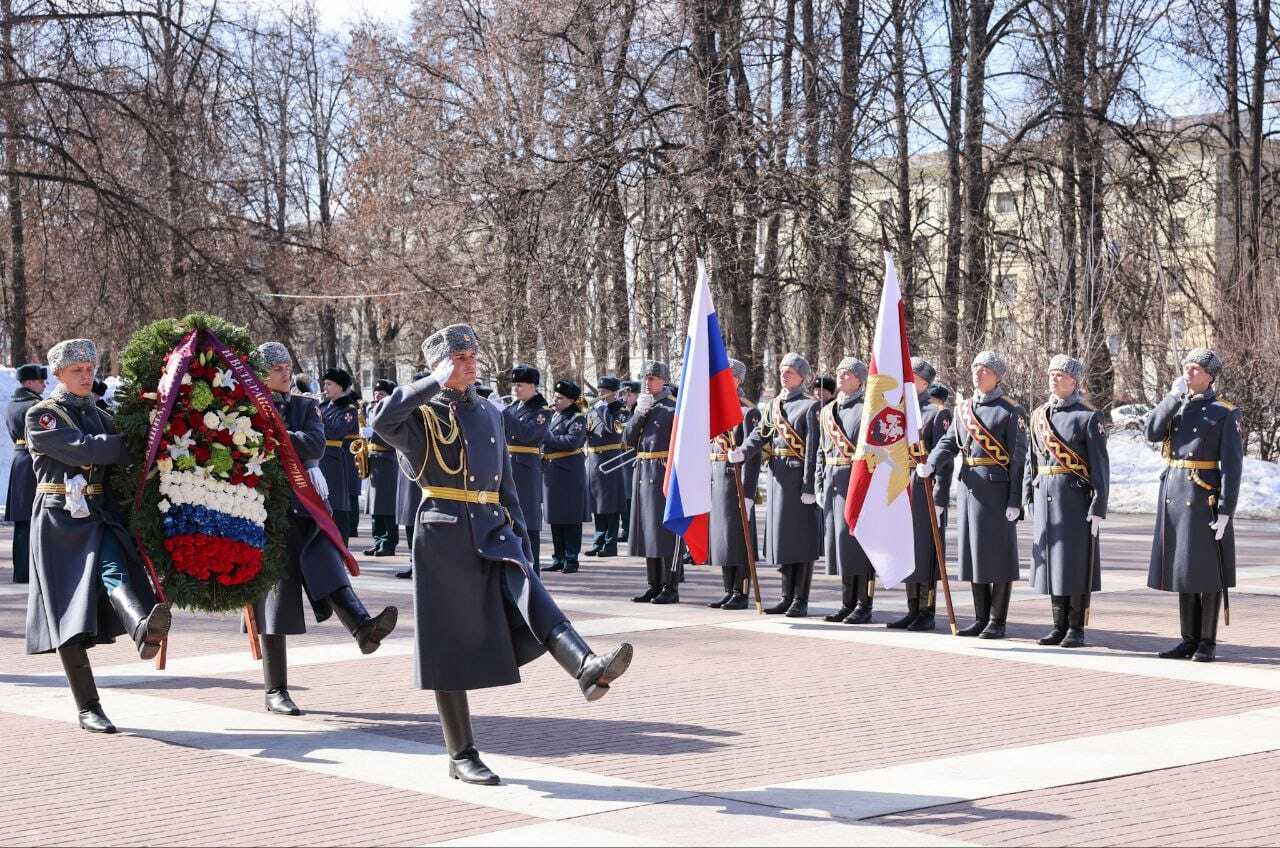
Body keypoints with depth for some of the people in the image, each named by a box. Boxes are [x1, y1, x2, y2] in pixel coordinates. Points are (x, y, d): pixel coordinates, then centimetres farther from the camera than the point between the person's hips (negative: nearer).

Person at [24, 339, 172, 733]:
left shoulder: (99, 415, 19)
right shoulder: (42, 416, 0)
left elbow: (118, 458, 15)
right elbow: (82, 450, -16)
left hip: (100, 516, 3)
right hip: (60, 519, -3)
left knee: (115, 571, -28)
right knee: (69, 618, -3)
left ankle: (144, 628, -60)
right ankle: (88, 709, 1)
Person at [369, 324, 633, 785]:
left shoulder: (489, 414, 17)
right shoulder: (421, 417, -1)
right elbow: (380, 419, -25)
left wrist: (520, 538, 15)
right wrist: (436, 383, -18)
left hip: (493, 532, 4)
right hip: (444, 536, -4)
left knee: (531, 597, -22)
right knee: (451, 646, 1)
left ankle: (588, 669, -46)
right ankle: (462, 756, 8)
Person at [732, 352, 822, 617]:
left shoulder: (810, 406, -6)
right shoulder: (773, 405, 15)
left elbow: (813, 449, -11)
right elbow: (759, 435, 6)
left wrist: (810, 487, -16)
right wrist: (741, 453, -14)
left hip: (799, 476, -7)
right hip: (778, 475, 7)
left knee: (802, 538, -2)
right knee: (781, 536, 9)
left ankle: (800, 600, 2)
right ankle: (787, 597, 17)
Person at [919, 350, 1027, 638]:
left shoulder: (1011, 412, -5)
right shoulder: (964, 410, 13)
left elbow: (1019, 459, -8)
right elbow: (948, 442, 9)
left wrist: (1015, 501, -13)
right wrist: (929, 466, -10)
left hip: (997, 488, -6)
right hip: (969, 486, 6)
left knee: (998, 554, -2)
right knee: (974, 552, 9)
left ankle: (997, 622, 4)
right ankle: (981, 618, 17)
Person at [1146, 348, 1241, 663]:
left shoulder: (1225, 413, -5)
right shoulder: (1175, 407, 13)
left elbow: (1232, 465, -9)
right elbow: (1152, 433, -4)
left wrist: (1225, 511, -16)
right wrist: (1174, 395, -10)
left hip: (1205, 499, -6)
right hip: (1174, 496, 6)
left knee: (1206, 570, -1)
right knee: (1182, 567, 8)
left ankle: (1208, 642, 5)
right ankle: (1190, 640, 14)